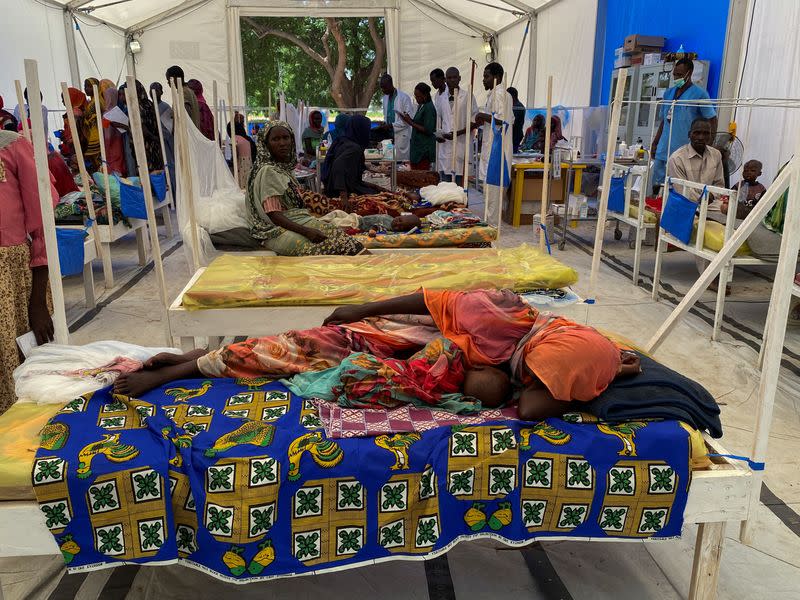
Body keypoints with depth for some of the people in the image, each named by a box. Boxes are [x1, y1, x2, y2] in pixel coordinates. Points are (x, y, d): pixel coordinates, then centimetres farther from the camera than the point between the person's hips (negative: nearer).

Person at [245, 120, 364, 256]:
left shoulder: (285, 166, 15)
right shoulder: (267, 171, -11)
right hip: (275, 230, -8)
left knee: (340, 237, -16)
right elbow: (274, 215, -18)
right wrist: (306, 231, -27)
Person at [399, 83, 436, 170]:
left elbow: (428, 130, -19)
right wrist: (410, 120, 4)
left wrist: (411, 123, -16)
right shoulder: (420, 106, 15)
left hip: (424, 149, -9)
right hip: (416, 147, 9)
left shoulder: (429, 108, -13)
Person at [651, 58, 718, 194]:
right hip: (663, 150, 6)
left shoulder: (699, 94, -3)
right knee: (656, 184, 9)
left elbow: (712, 121, -3)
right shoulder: (668, 93, 14)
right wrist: (654, 143, 18)